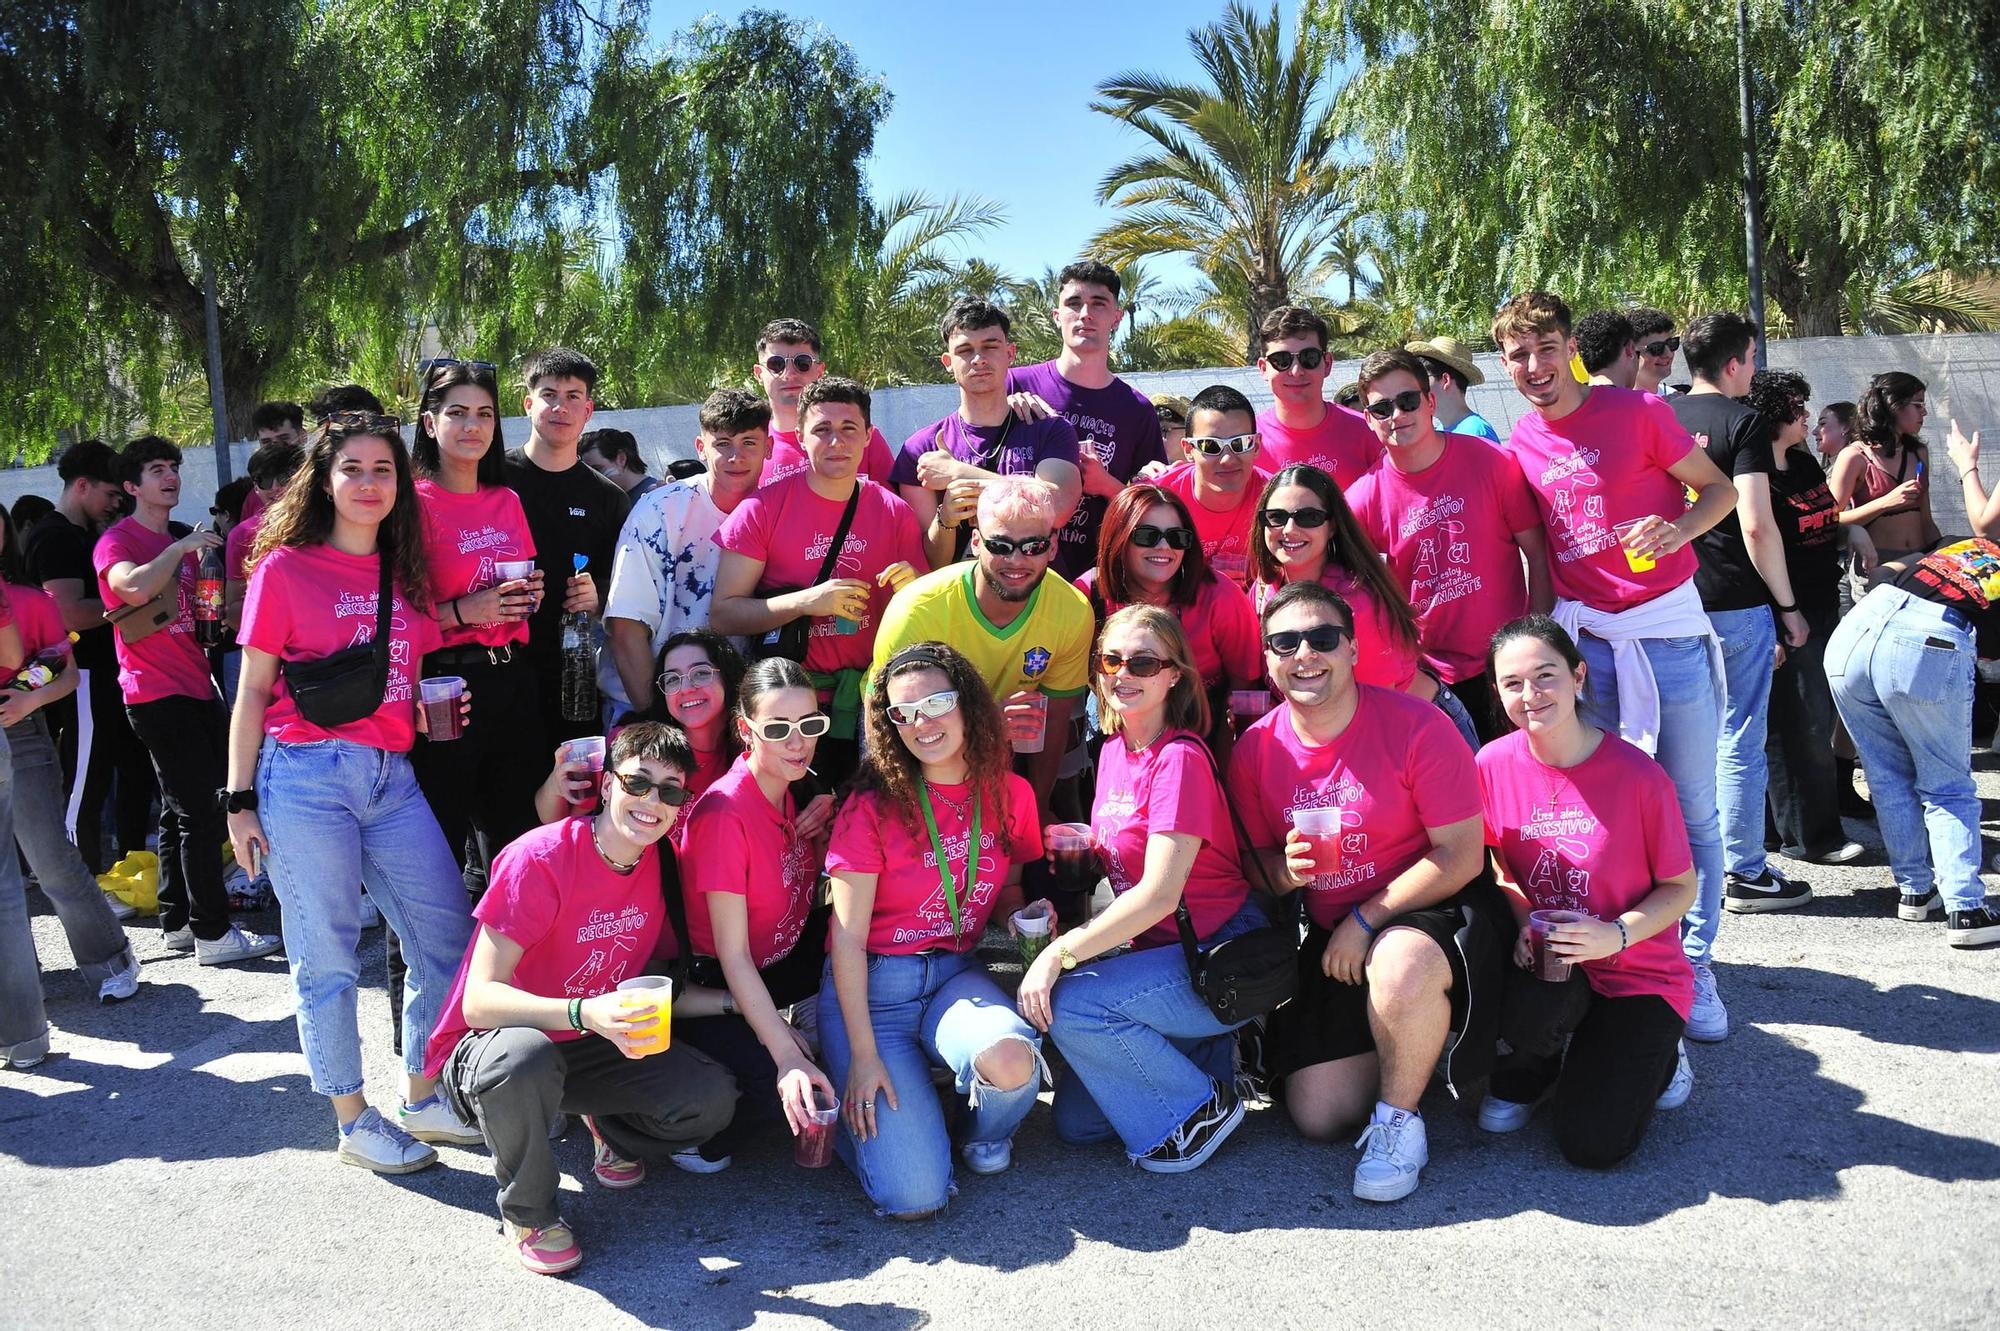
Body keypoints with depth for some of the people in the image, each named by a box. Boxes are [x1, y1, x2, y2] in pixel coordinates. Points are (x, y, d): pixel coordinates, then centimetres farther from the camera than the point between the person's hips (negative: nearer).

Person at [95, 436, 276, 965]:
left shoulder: (182, 540, 19)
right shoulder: (116, 540, -6)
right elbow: (133, 588, -29)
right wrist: (181, 548, -19)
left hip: (195, 688, 9)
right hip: (157, 694, -9)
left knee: (181, 812, 13)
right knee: (200, 811, -10)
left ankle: (177, 923, 21)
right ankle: (213, 933, -6)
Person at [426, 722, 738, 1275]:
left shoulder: (663, 865, -5)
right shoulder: (539, 860, -25)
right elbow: (480, 999, -30)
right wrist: (583, 1014, -45)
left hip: (591, 1048, 5)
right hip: (490, 1044, -5)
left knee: (712, 1098, -17)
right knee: (525, 1057, -41)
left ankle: (611, 1130, 18)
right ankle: (527, 1210, -10)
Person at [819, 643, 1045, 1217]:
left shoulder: (1009, 794, 2)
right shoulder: (874, 805, -11)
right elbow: (847, 936, -10)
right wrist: (862, 1055, -15)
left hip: (956, 976, 4)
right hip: (871, 988, -3)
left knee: (1011, 1061, -35)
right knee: (916, 1197, -19)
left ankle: (986, 1136, 4)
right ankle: (858, 1111, 16)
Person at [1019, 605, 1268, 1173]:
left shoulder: (1179, 759, -19)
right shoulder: (1114, 748, 6)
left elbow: (1160, 893, -25)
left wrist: (1060, 953, -24)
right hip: (1158, 950, 8)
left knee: (1067, 1002, -25)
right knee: (1075, 1122, 2)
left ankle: (1200, 1108, -5)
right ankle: (1207, 1053, 18)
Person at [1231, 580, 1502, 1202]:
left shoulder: (1415, 726, -16)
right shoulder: (1255, 750, -3)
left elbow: (1461, 855, -15)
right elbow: (1257, 856, 9)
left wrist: (1365, 921, -17)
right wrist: (1286, 870, -15)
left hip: (1428, 914, -4)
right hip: (1328, 939, 4)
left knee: (1401, 965, -41)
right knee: (1318, 1116, -4)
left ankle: (1399, 1118, -12)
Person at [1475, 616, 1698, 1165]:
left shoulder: (1637, 775, -16)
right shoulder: (1493, 765, -8)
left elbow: (1680, 887, -5)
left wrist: (1616, 935, -22)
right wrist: (1522, 920, -13)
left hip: (1638, 972, -2)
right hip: (1544, 959, 2)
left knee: (1594, 1146, -17)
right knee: (1530, 1007, -37)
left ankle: (1652, 1053, 18)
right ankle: (1526, 1071, 3)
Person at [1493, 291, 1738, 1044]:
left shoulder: (1638, 412, -4)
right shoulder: (1521, 445, 7)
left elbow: (1719, 487, 1)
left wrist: (1678, 528, -18)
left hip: (1669, 628, -3)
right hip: (1583, 637, 3)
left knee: (1690, 806, 2)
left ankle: (1693, 963, 14)